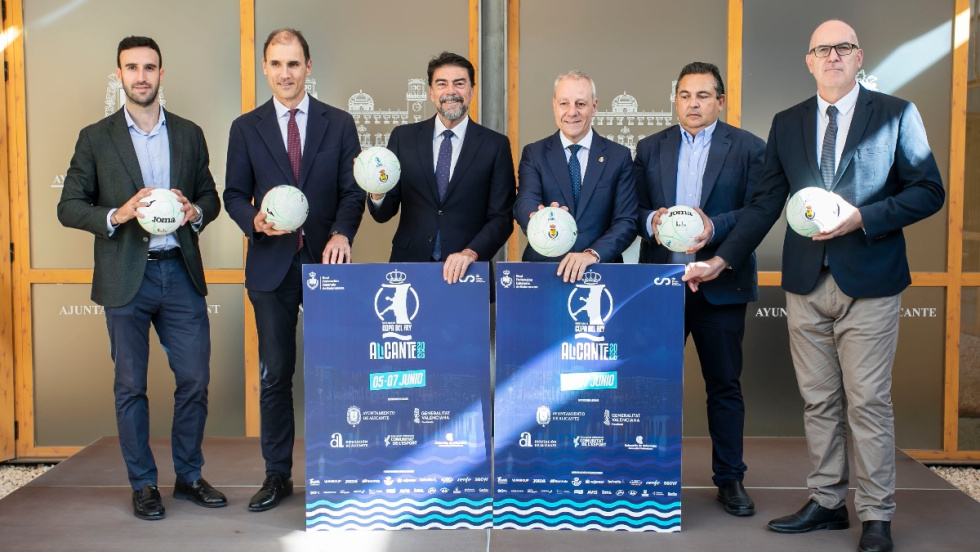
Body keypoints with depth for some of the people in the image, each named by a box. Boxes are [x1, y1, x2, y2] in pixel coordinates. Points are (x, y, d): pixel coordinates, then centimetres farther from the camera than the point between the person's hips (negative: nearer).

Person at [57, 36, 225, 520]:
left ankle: (189, 476, 20)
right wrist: (116, 216, -16)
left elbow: (210, 196, 15)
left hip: (180, 272, 2)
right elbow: (69, 207, 2)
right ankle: (143, 484, 18)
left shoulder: (189, 134, 11)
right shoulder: (95, 138, 4)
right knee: (130, 386, 5)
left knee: (194, 379, 4)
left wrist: (195, 211, -8)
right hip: (125, 276, -2)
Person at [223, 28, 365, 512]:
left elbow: (352, 191, 3)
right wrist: (255, 220, -13)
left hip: (325, 261, 0)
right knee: (274, 374, 5)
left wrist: (342, 233, -15)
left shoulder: (338, 124, 6)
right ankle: (277, 476, 16)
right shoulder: (246, 128, 8)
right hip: (272, 264, 1)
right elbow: (234, 194, 8)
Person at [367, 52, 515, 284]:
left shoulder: (495, 145, 0)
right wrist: (378, 194, -16)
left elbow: (502, 218, -3)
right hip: (409, 264, 1)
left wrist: (471, 253, -19)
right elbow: (384, 213, 5)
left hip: (467, 272, -1)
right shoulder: (403, 137, 4)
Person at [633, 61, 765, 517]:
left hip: (720, 285, -2)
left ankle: (730, 479, 19)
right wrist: (651, 220, -14)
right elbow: (632, 209, 7)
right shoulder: (650, 148, 11)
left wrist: (713, 227, -21)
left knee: (724, 385, 7)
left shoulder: (748, 148, 3)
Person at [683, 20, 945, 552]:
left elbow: (928, 191, -1)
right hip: (806, 283, 4)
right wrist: (720, 261, 3)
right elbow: (764, 204, 10)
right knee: (818, 402, 10)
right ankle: (826, 503, 22)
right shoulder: (786, 124, 11)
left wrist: (861, 217, -15)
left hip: (868, 283, -3)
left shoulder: (896, 114, 1)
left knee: (868, 402, -2)